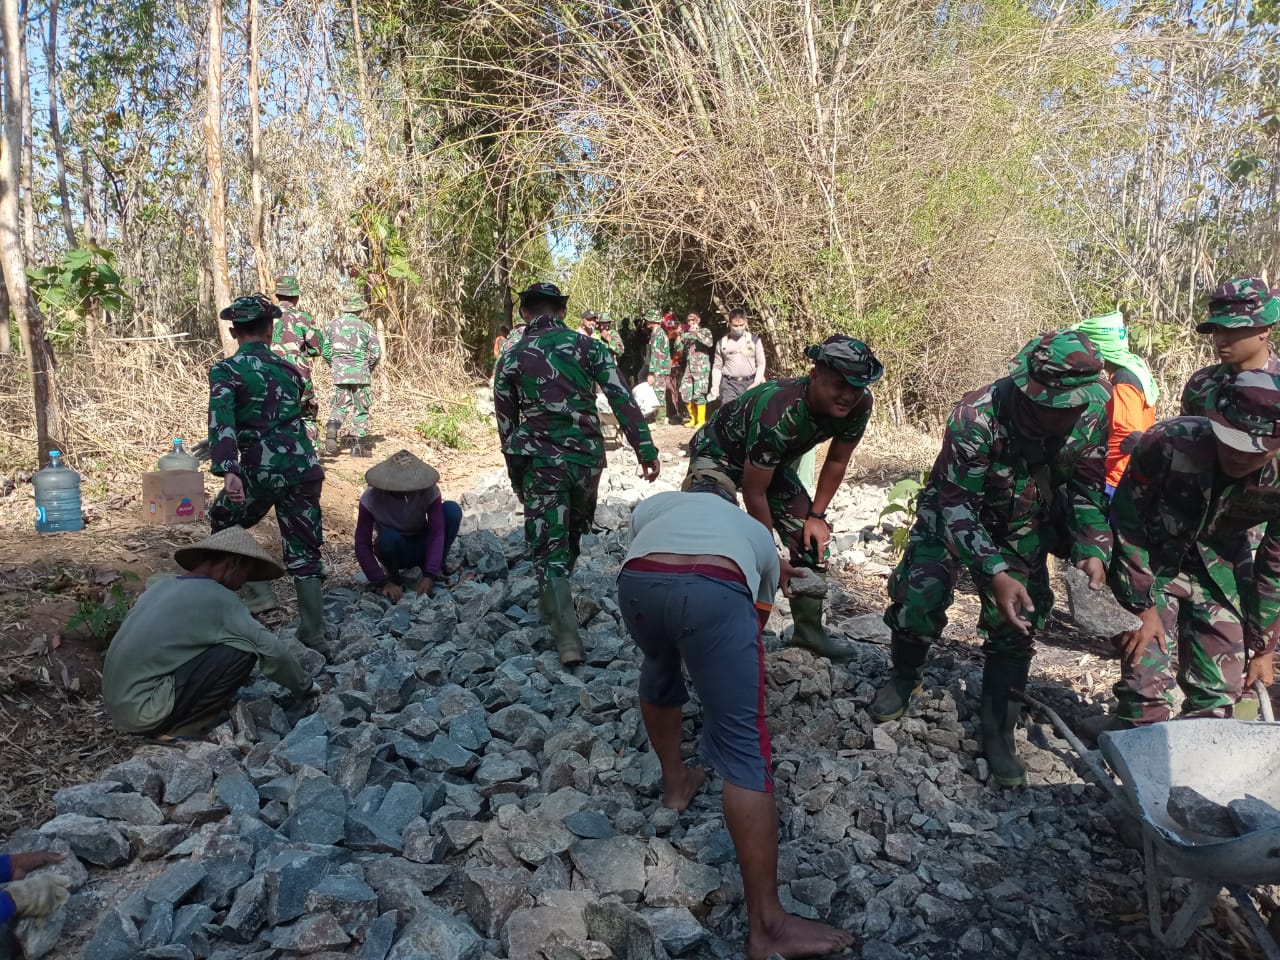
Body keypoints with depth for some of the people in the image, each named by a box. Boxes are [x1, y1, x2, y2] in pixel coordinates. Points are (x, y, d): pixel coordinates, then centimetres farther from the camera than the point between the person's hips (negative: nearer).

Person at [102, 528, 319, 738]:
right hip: (142, 711, -9)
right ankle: (179, 728, -3)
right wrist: (306, 686, 9)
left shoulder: (163, 585, 12)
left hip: (119, 703, 9)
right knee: (242, 651, -10)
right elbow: (272, 650, -7)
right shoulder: (218, 599, -11)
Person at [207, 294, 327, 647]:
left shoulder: (226, 370, -2)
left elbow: (221, 420, -18)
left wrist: (227, 469, -29)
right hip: (304, 465, 4)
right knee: (304, 552, 12)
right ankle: (313, 633, 16)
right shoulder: (289, 369, 13)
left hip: (261, 468, -4)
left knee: (224, 523, 26)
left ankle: (259, 592, 14)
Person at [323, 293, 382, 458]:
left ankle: (332, 428, -17)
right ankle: (358, 445, 8)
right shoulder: (365, 326, -5)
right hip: (361, 373, -3)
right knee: (361, 409, 7)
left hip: (340, 374, 3)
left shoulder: (333, 325, 5)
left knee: (340, 406, 12)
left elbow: (326, 351, 8)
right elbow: (376, 352, -7)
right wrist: (370, 368, 10)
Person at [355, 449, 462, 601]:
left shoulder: (429, 491, -23)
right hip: (396, 551, -1)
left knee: (452, 510, -25)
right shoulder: (371, 498, -25)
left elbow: (437, 533, -28)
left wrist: (430, 575, -41)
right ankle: (393, 578, -5)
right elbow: (362, 545, -24)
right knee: (388, 537, -38)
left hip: (422, 547, 1)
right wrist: (383, 582, -36)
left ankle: (436, 570, -8)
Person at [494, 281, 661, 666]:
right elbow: (622, 399, -6)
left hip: (540, 460, -2)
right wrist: (646, 449, -5)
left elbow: (506, 423, 9)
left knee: (549, 548, 2)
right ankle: (554, 606, 42)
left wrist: (517, 476, 19)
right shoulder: (588, 346, 3)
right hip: (588, 456, 2)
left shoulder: (512, 359, 5)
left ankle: (568, 639, -7)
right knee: (572, 536, 24)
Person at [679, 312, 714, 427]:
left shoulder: (704, 331, 4)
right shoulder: (685, 334, 15)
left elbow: (709, 343, -16)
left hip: (701, 368, -5)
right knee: (685, 394, 3)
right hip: (688, 368, 5)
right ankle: (693, 418, 18)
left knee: (698, 394, -12)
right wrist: (678, 337, -3)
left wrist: (696, 332, -17)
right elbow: (679, 350, 10)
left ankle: (701, 420, -3)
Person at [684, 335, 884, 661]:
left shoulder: (858, 405, -23)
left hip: (772, 461, 6)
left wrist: (816, 515, -4)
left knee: (812, 537, -1)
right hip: (719, 454, -6)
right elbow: (754, 493, -30)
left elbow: (837, 461, -3)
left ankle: (809, 630, 15)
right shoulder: (778, 414, -41)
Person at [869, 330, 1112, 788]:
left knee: (1018, 620, -1)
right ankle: (904, 676, 19)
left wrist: (1093, 550, -22)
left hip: (1023, 529, 3)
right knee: (918, 599, -12)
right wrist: (995, 573, -42)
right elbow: (957, 507, -32)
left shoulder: (1092, 418, -23)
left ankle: (998, 729, 14)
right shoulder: (977, 416, -37)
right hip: (954, 514, -3)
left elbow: (1088, 490, -7)